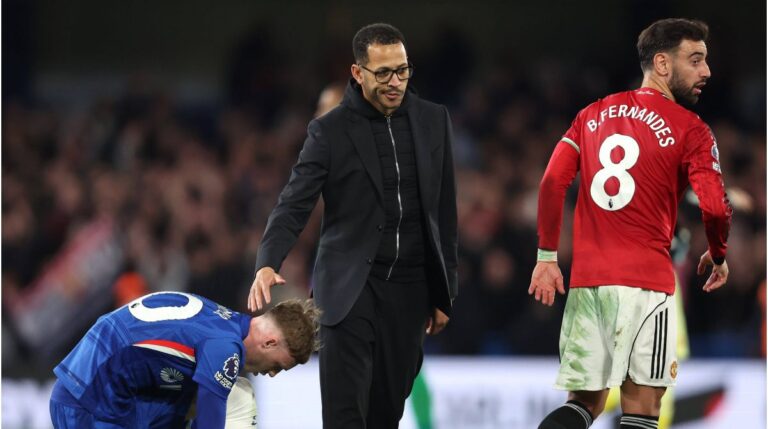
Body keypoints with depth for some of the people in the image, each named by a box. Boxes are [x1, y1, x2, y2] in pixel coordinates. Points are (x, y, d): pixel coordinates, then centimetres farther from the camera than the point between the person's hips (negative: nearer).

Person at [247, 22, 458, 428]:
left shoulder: (433, 121, 6)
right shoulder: (329, 131, -4)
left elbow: (444, 212, 11)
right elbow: (293, 207, -9)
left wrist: (444, 292, 11)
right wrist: (267, 265, -27)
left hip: (409, 288, 3)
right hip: (349, 287, -3)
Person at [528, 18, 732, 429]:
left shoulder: (594, 114, 14)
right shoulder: (690, 129, -3)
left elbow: (552, 183, 7)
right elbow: (715, 209, -11)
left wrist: (547, 256, 10)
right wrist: (718, 257, 8)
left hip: (586, 279, 5)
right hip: (645, 280, -5)